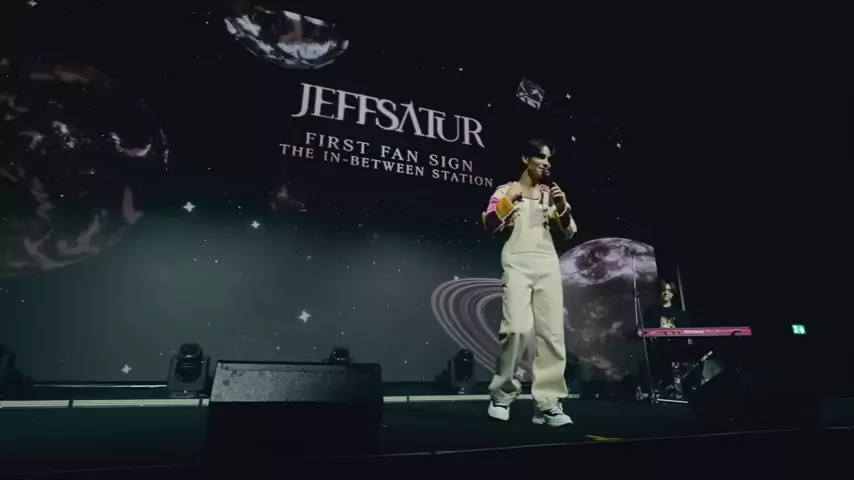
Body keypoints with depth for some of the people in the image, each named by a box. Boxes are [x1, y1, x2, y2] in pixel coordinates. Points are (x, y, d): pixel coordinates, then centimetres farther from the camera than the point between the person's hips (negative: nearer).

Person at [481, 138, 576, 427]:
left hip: (548, 265, 4)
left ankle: (547, 403, 0)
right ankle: (502, 394, 1)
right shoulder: (506, 190, 12)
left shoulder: (551, 193, 21)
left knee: (552, 333, -6)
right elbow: (490, 226, -1)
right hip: (517, 263, -4)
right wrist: (509, 199, -6)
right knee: (518, 328, -19)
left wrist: (562, 207, 1)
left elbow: (568, 234, 16)